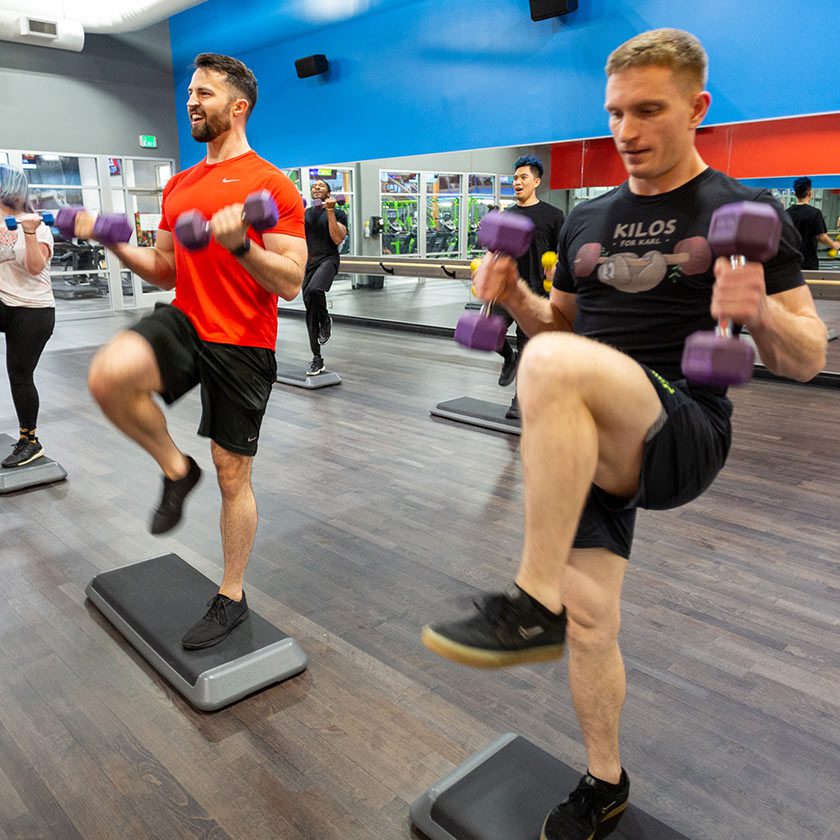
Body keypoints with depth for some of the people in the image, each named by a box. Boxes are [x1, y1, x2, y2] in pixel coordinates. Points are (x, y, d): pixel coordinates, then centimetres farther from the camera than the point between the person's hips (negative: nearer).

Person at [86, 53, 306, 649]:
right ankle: (176, 469, -1)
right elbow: (166, 270, 19)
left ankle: (233, 598, 23)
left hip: (242, 345, -5)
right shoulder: (179, 186, 13)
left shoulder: (271, 186, -7)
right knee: (109, 375, -29)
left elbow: (291, 283, -14)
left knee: (234, 477, 4)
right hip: (184, 323, 5)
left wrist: (240, 243, -29)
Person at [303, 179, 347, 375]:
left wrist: (330, 211, -11)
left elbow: (338, 239, -10)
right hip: (308, 262, 5)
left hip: (327, 260, -5)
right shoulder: (304, 213, 18)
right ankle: (317, 358, 12)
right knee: (310, 312, 3)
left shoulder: (338, 213, 5)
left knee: (314, 290, -38)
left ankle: (326, 321, -6)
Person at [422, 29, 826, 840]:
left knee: (553, 368, -35)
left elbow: (809, 360, -1)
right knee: (588, 620, 5)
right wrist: (513, 293, 2)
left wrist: (760, 312, -23)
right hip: (586, 440, 5)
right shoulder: (586, 220, 13)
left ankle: (532, 606, -24)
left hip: (682, 433, -5)